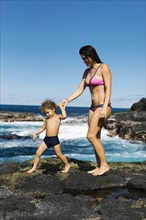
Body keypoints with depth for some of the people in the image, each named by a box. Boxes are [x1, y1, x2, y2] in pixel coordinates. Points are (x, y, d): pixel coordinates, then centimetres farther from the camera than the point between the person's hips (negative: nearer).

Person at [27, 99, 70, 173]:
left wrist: (61, 107, -13)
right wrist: (35, 133, 14)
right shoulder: (47, 119, 15)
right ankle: (34, 167, 15)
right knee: (38, 153, 1)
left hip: (54, 139, -5)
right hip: (46, 139, 5)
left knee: (59, 154, 4)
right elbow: (42, 128, 25)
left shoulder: (58, 117, -2)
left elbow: (64, 116, -24)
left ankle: (67, 164, 26)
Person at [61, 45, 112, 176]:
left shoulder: (103, 68, -7)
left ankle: (104, 164, -2)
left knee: (91, 136, -14)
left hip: (103, 106, -8)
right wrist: (68, 100, 0)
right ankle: (99, 167, 15)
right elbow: (80, 90, 12)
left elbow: (108, 89, -14)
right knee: (96, 138, 7)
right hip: (93, 107, 8)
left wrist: (105, 108, -24)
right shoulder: (87, 72, 15)